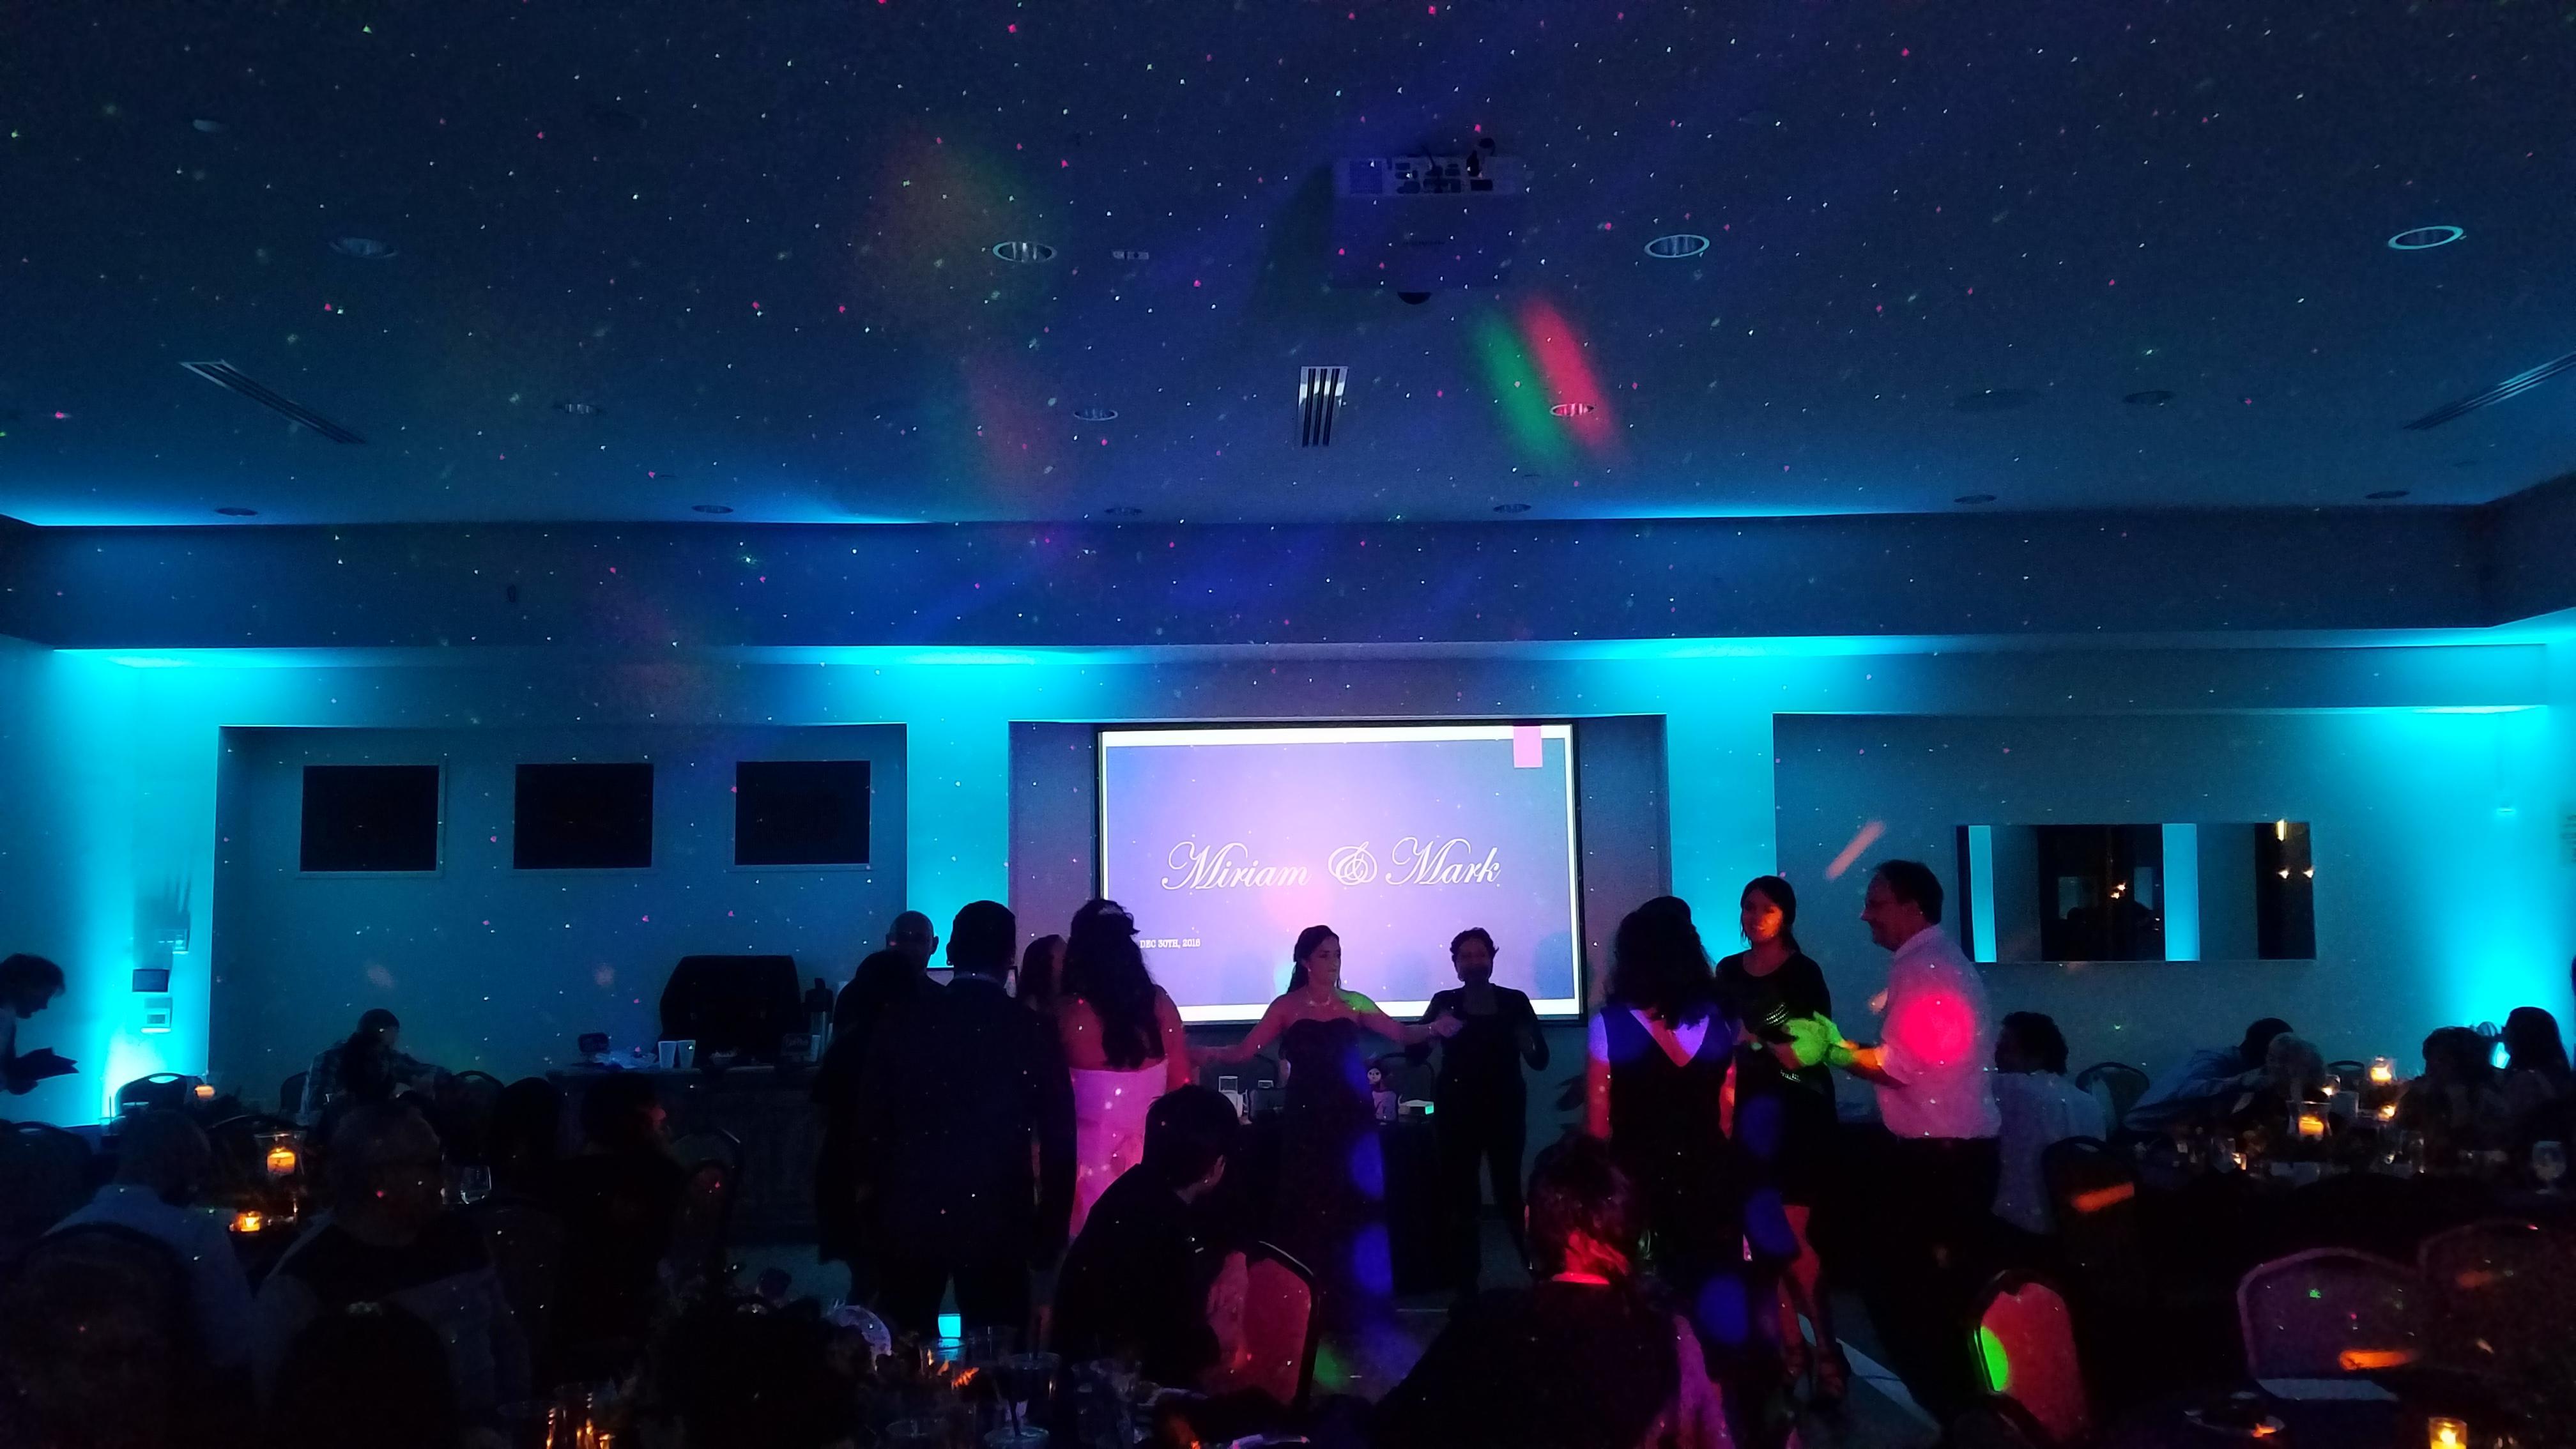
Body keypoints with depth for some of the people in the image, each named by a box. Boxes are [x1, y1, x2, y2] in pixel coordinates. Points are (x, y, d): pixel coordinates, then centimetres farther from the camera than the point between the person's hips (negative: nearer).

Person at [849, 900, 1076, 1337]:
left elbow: (868, 1121, 2)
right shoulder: (1033, 1031, -7)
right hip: (998, 1222, -1)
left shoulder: (904, 1020, -3)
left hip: (909, 1216, 1)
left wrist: (871, 1191, 16)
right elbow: (1058, 1141, -4)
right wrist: (1049, 1234, 6)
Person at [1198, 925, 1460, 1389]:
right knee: (1309, 1214, 3)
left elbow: (1403, 1034, 2)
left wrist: (1434, 1028, -17)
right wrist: (1207, 1054, -19)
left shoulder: (1354, 1003, 6)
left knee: (1354, 1215, 2)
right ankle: (1313, 1316, 14)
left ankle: (1357, 1322, 13)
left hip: (1352, 1124, 1)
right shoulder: (1286, 1006, 3)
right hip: (1307, 1124, -1)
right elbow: (1245, 1050, -3)